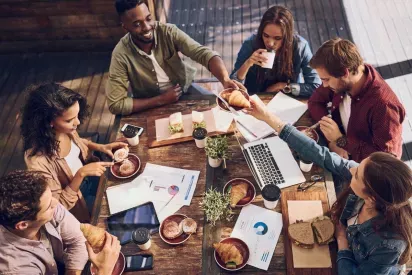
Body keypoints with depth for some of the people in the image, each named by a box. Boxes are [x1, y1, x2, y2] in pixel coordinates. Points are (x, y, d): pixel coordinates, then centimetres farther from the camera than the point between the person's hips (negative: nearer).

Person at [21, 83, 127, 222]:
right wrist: (81, 174, -35)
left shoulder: (65, 129, -19)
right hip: (77, 199, -5)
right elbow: (59, 205, -25)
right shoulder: (37, 160, -38)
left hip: (89, 177, 6)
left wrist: (100, 147, -9)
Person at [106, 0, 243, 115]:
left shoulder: (168, 31, -20)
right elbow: (115, 104, -24)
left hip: (185, 89, 2)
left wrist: (225, 80, -50)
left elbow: (203, 53, -30)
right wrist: (161, 99, -25)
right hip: (152, 106, -2)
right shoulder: (121, 54, -24)